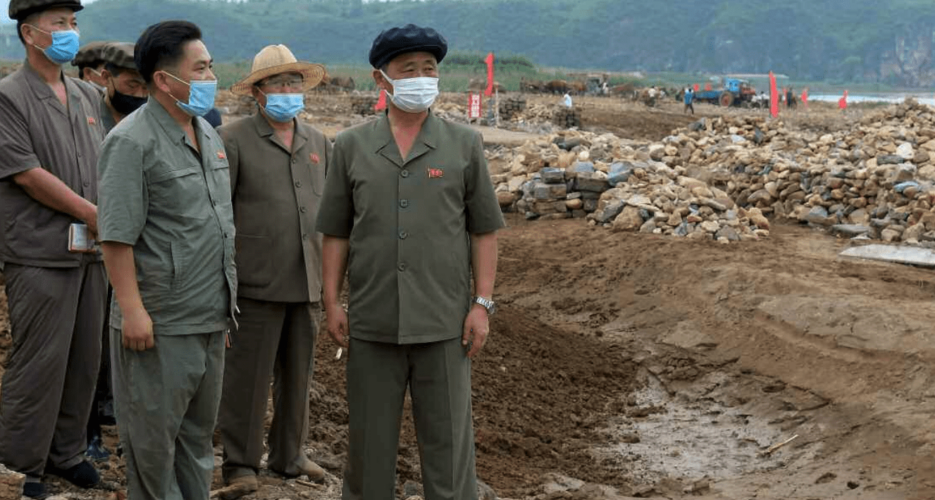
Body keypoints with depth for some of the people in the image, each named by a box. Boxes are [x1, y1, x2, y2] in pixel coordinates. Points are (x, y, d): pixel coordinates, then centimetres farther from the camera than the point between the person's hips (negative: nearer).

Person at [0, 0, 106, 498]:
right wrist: (94, 215, -13)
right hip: (40, 255, -7)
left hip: (91, 251, 7)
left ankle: (66, 452, 24)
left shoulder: (88, 95, 14)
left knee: (84, 359, 11)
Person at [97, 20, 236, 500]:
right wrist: (133, 311, -22)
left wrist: (226, 294, 19)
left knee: (198, 432, 18)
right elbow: (116, 236, -19)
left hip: (210, 317, 8)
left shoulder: (207, 133, 11)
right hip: (160, 321, -8)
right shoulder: (132, 141, -15)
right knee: (154, 438, 4)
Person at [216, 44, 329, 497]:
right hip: (257, 284, -5)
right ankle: (240, 462, 14)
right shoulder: (234, 140, -4)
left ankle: (289, 455, 26)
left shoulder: (318, 143, 12)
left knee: (297, 374, 13)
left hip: (307, 285, 5)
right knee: (247, 376, 2)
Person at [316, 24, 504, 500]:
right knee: (370, 437, 10)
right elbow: (335, 232, 7)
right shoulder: (351, 146, 5)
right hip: (372, 322, 1)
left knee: (448, 438, 4)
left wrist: (482, 303, -2)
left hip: (444, 322, -1)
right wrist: (332, 303, 2)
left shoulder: (465, 145, 2)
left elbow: (483, 230, 4)